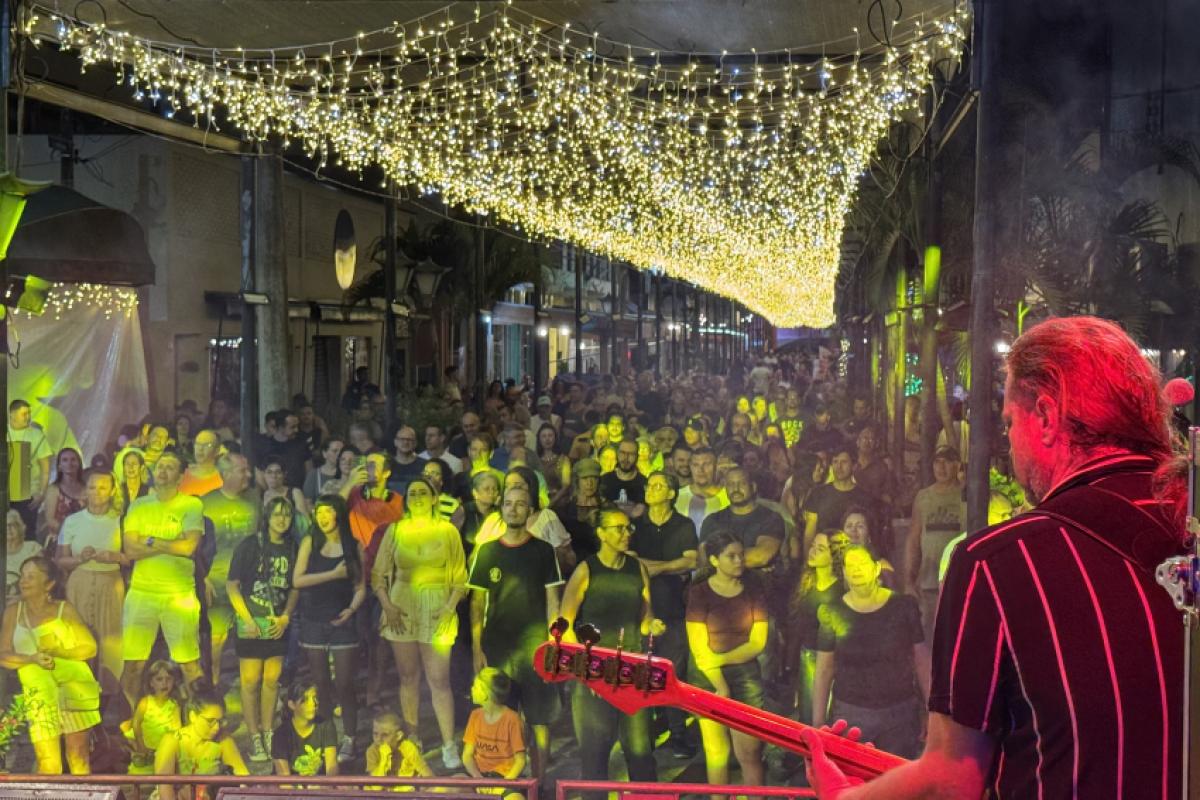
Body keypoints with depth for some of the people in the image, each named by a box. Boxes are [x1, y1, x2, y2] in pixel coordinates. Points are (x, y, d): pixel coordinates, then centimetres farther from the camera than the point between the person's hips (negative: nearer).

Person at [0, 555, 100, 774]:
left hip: (73, 685, 0)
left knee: (78, 756, 1)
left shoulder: (64, 610, 6)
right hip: (39, 692, 0)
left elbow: (90, 648, 1)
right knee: (48, 766, -7)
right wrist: (32, 659, -15)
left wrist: (55, 653, -11)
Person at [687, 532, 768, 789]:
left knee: (750, 752, -2)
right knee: (717, 752, 3)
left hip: (747, 677, 1)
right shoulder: (699, 593, -4)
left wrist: (722, 659, -13)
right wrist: (721, 687, -12)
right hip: (709, 679, -1)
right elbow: (699, 649, -7)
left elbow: (757, 643, -1)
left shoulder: (753, 590, 3)